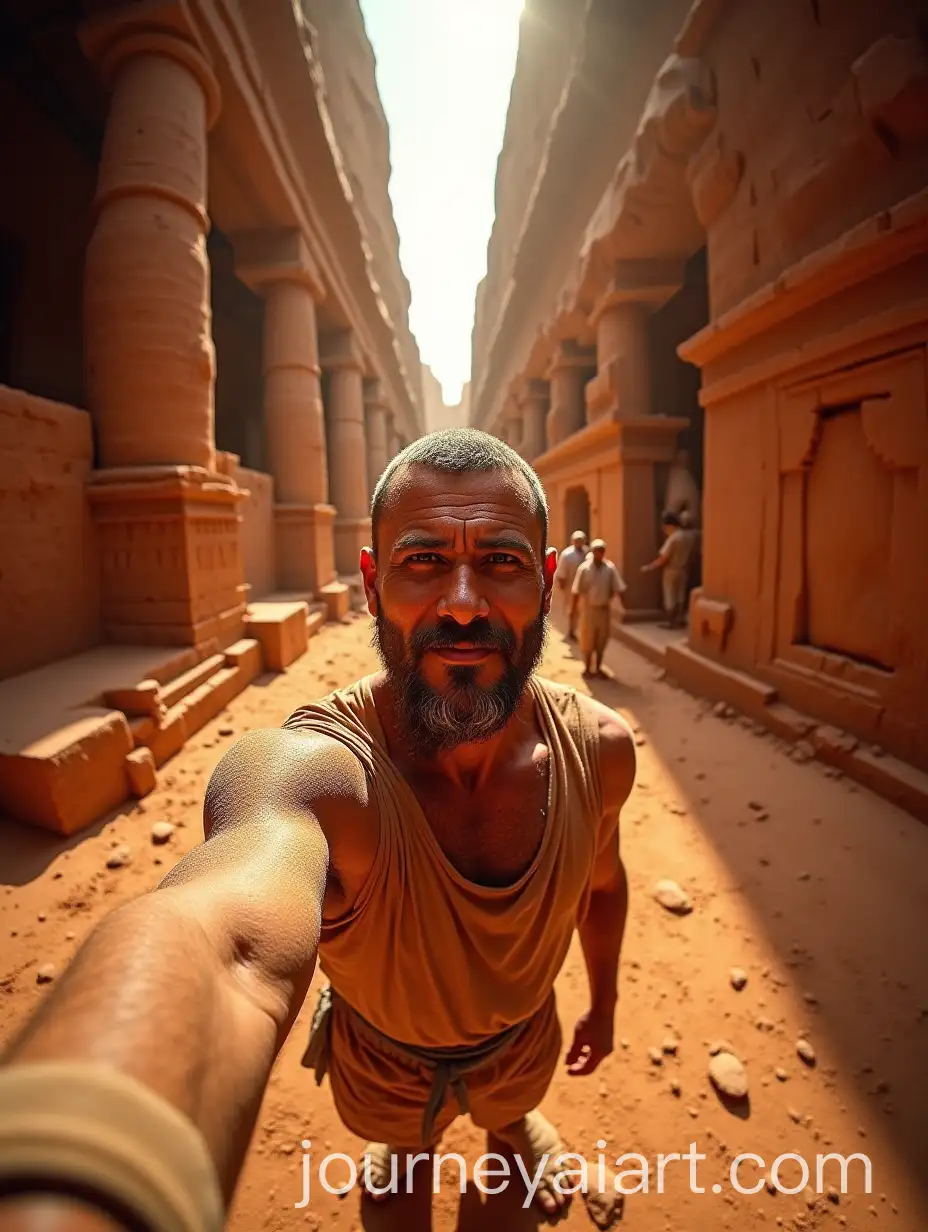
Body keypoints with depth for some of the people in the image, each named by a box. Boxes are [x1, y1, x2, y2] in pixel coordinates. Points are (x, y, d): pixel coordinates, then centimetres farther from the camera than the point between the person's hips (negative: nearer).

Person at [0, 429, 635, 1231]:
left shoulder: (598, 748, -27)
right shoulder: (308, 770, -44)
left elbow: (602, 878, -7)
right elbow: (224, 940, -66)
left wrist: (604, 999, 10)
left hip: (525, 1041, 3)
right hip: (382, 1062, -2)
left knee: (510, 1106, 36)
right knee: (400, 1132, 33)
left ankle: (514, 1125, 75)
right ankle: (411, 1143, 71)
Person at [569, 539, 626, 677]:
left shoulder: (610, 568, -4)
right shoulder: (584, 568, -10)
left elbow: (618, 588, 0)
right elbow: (577, 591, -7)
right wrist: (573, 609, -5)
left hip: (605, 609, 2)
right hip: (589, 609, -2)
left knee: (602, 640, 11)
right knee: (588, 640, 6)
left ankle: (598, 668, 26)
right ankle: (587, 668, 21)